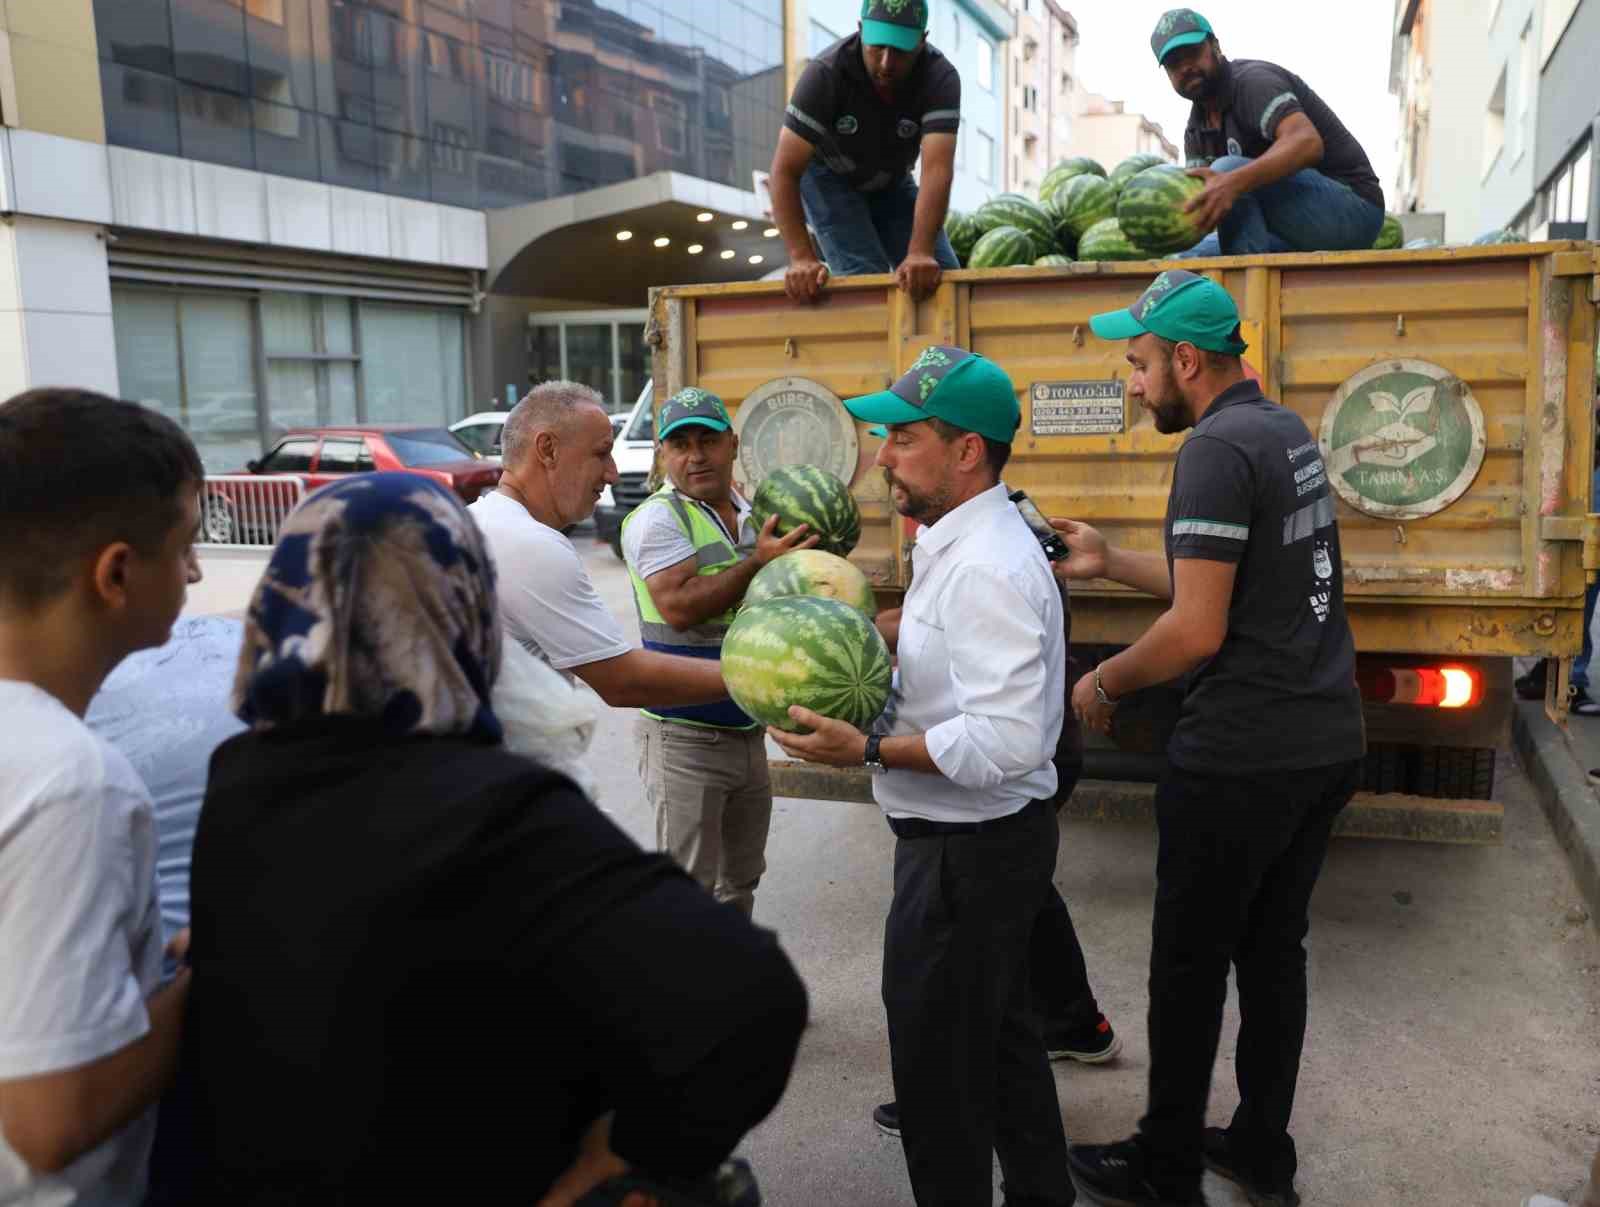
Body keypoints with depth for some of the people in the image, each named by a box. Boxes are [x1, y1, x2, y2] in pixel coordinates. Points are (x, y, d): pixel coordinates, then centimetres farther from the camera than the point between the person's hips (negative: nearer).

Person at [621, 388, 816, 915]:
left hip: (748, 730, 7)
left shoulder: (752, 515, 10)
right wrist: (758, 562, -22)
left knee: (740, 881, 21)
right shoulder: (656, 519, -12)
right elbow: (680, 606, -26)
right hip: (685, 736, -7)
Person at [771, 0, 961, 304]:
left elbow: (937, 169, -41)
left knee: (940, 277, -7)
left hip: (891, 182, 3)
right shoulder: (826, 72, -33)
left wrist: (920, 253, -56)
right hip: (829, 177, -3)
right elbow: (785, 170, -34)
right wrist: (801, 258, -44)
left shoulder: (941, 78, -29)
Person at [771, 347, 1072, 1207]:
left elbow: (1007, 742, -31)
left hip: (967, 848, -11)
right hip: (989, 838, 11)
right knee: (1000, 1036, 25)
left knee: (938, 1062, 6)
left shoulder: (987, 567, -25)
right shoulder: (959, 545, 9)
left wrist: (867, 750, -27)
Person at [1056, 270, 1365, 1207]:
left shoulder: (1219, 450, -17)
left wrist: (1103, 683, -6)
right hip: (1329, 741, 9)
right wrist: (1108, 563, 16)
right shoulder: (1289, 433, 11)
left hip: (1243, 757, -9)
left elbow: (1198, 630, -22)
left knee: (1191, 962, 5)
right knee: (1274, 948, 18)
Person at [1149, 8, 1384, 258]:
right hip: (1297, 229, 9)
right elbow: (1199, 203, 1)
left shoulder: (1251, 80, -14)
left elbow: (1307, 143, -33)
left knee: (1227, 170, -29)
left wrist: (1233, 182, -49)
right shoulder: (1196, 129, 11)